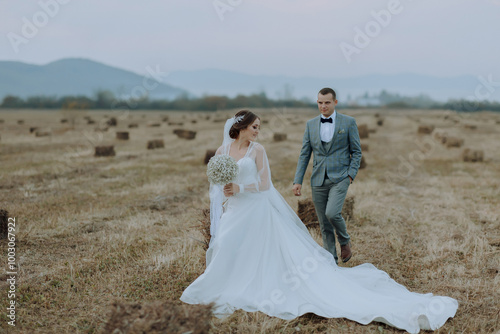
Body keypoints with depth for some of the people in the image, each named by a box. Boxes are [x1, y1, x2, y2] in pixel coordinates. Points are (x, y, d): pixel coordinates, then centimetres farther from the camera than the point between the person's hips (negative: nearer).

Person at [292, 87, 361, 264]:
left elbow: (356, 152, 3)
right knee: (324, 225, 5)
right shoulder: (311, 124, 8)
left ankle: (344, 240, 10)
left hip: (340, 177, -3)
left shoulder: (348, 122, 0)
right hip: (318, 180, 3)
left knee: (332, 213, -21)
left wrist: (351, 174, -9)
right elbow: (304, 154, 9)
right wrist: (297, 181, 2)